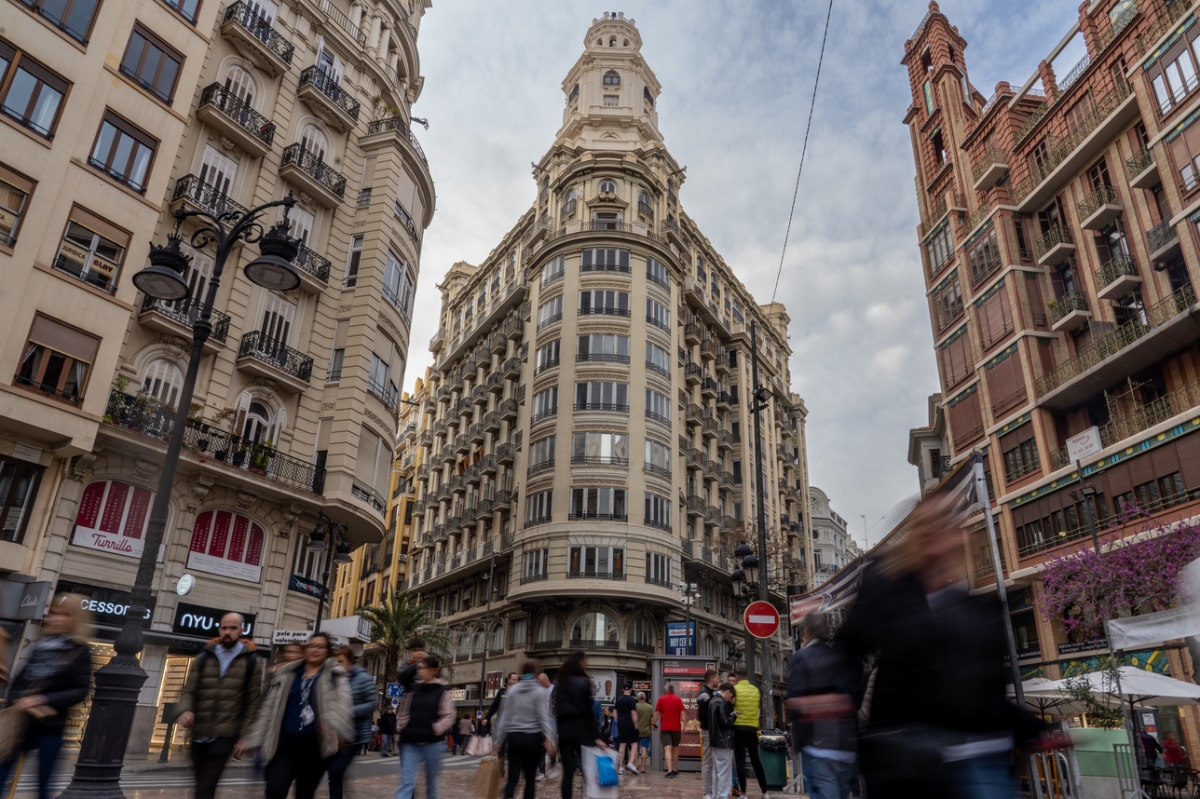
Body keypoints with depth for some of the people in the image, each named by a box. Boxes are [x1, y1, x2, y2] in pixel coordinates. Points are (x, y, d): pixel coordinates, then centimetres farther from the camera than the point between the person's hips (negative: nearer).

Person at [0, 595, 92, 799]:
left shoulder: (80, 651, -3)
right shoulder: (40, 646, 5)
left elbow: (80, 691, -8)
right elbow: (18, 682, 9)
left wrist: (43, 700, -18)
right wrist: (17, 702, -9)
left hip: (50, 728, -3)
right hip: (21, 723, 3)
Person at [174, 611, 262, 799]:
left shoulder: (251, 662, 2)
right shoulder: (203, 659, 10)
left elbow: (253, 702, 2)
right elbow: (189, 690, 3)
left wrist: (243, 735, -3)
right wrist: (184, 711, -19)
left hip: (225, 734, -4)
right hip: (199, 734, 4)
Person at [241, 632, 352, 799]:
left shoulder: (336, 677, 2)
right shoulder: (285, 675, 9)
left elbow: (343, 705, -15)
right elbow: (268, 709, 11)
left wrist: (337, 729, -35)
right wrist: (252, 740, 5)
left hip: (315, 746, -1)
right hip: (286, 743, 1)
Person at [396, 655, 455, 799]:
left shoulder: (442, 691, -4)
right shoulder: (413, 689, 6)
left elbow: (448, 717, -5)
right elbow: (403, 713, 14)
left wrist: (433, 731, -13)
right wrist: (403, 728, 1)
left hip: (432, 743, -2)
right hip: (411, 742, 2)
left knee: (431, 782, 13)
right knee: (406, 782, -5)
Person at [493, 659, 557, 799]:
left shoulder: (512, 690, 4)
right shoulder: (539, 691, -4)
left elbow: (505, 716, 5)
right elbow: (543, 716, -13)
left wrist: (498, 739, 10)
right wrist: (549, 736, -19)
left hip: (514, 737, 2)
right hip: (533, 738, -2)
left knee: (512, 778, -2)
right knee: (530, 778, 11)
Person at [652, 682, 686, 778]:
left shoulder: (661, 699, 1)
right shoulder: (678, 700, 2)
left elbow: (657, 713, 1)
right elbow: (682, 714, -4)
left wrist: (654, 724, 11)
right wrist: (684, 725, -3)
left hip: (664, 728, -1)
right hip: (676, 728, 1)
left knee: (667, 749, -8)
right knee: (675, 749, 17)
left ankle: (669, 771, -20)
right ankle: (675, 770, 28)